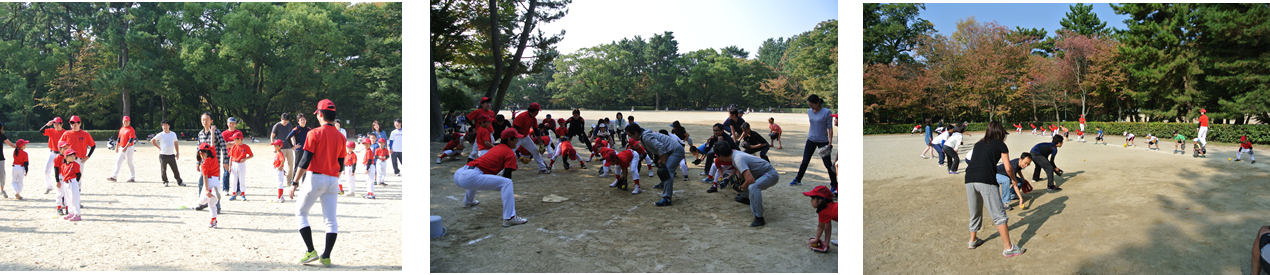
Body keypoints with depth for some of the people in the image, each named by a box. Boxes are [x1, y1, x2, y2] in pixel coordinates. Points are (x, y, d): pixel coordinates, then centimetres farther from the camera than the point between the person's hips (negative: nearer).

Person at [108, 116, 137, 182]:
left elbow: (131, 140, -20)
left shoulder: (131, 130, -11)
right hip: (121, 148, 8)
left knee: (130, 163, -4)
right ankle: (114, 177, 5)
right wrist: (117, 147, 19)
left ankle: (133, 178, 4)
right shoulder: (121, 129, 14)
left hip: (129, 148, -8)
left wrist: (126, 148, -26)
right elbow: (119, 138, 22)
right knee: (118, 161, 4)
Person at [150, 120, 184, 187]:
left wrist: (177, 153, 9)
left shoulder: (173, 134, 9)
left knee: (175, 170, 3)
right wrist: (159, 147, 0)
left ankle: (179, 182, 9)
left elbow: (175, 144, 15)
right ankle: (165, 182, 14)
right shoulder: (160, 135, -2)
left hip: (171, 155, 2)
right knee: (163, 170, 2)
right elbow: (152, 141, 5)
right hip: (163, 155, -2)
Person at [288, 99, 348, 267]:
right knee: (331, 220, 5)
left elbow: (305, 160, -13)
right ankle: (326, 257, 4)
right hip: (333, 180, 5)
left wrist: (295, 182, -9)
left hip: (315, 178, -5)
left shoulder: (314, 133, -8)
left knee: (301, 212, 10)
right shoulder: (340, 137, 8)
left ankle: (310, 251, 1)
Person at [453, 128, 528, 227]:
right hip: (470, 177, -9)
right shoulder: (510, 154, 4)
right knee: (507, 183, -12)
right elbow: (507, 176, -2)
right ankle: (509, 218, -22)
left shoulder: (496, 148, 28)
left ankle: (468, 201, 62)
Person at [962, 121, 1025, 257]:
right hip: (986, 180, -5)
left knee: (975, 212, 22)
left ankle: (973, 240, 36)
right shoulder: (1001, 145, 10)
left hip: (969, 179, 5)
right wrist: (1013, 179, 26)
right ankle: (1008, 248, 1)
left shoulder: (978, 144, 23)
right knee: (999, 214, 0)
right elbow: (1008, 168, 7)